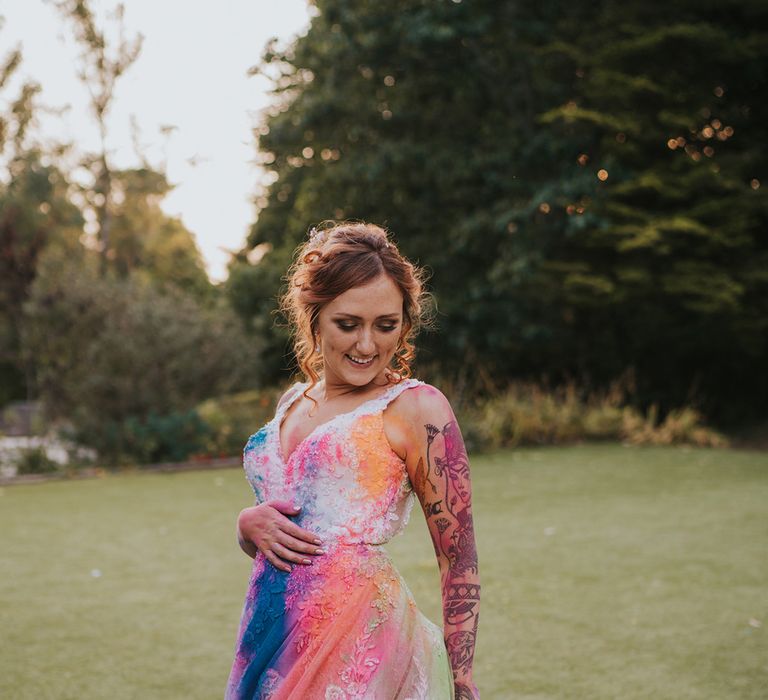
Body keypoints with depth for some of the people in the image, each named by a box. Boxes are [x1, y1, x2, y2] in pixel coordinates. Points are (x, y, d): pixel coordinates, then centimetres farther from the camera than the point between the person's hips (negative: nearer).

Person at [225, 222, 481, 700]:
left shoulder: (417, 407, -7)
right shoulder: (293, 403, 11)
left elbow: (460, 566, -6)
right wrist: (248, 524, -2)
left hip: (360, 656, -6)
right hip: (270, 651, 6)